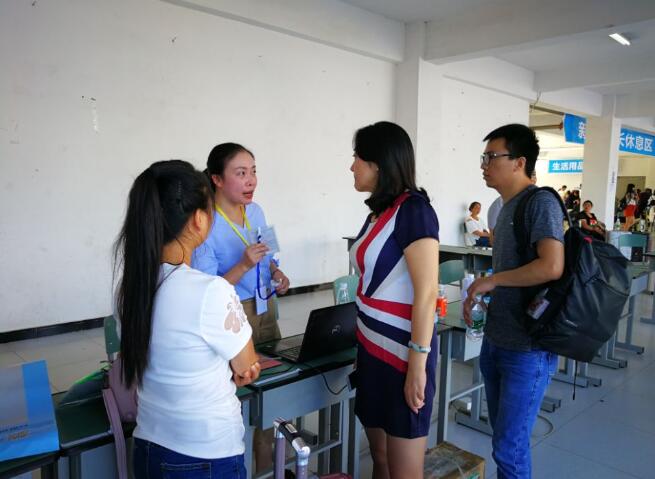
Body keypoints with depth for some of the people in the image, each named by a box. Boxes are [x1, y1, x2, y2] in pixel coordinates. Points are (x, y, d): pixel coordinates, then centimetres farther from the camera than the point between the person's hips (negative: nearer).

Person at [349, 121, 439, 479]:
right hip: (374, 347, 8)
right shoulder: (380, 212, 10)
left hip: (402, 351, -8)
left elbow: (427, 294, -19)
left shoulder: (412, 210, -15)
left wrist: (417, 364, -19)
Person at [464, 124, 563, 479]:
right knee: (503, 435, 20)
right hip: (495, 341, 8)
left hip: (528, 348, -8)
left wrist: (490, 280, -16)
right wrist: (480, 293, 7)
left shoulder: (542, 202, -14)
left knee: (509, 447, 2)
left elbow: (551, 267, -27)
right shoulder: (506, 206, 11)